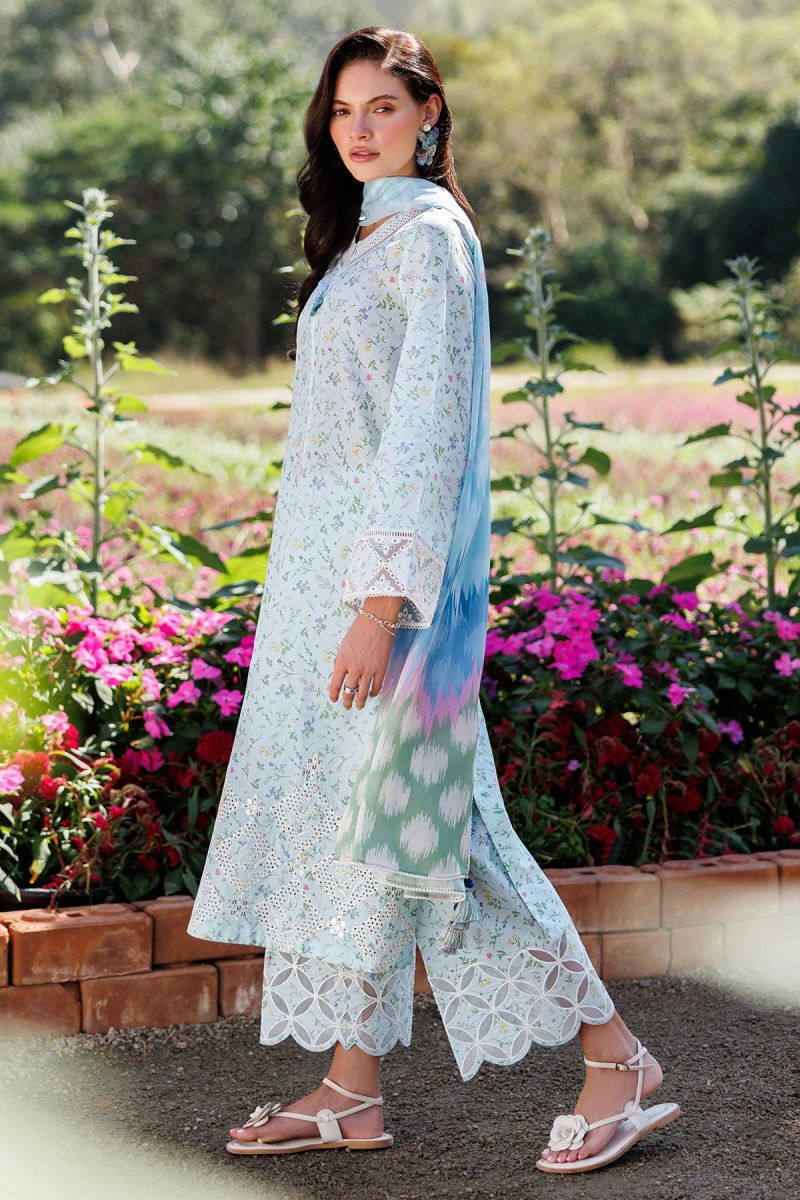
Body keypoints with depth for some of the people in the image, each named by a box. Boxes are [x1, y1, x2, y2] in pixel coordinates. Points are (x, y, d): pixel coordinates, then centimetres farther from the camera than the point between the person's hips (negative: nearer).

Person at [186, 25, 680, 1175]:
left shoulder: (431, 238, -11)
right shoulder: (359, 240, 17)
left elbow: (429, 426, -18)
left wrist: (383, 602, -24)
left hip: (395, 564, -9)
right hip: (323, 565, 9)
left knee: (404, 812, -9)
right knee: (330, 811, 8)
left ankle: (616, 1057, 0)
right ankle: (352, 1091, 13)